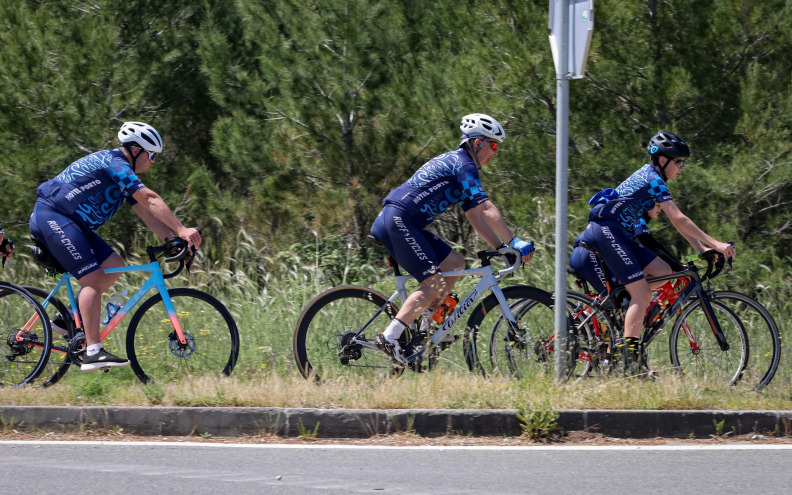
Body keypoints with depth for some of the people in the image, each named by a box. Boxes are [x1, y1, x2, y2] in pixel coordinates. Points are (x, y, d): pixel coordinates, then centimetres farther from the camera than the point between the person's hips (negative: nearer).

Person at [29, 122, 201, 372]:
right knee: (93, 277, -17)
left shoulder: (123, 174, 17)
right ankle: (92, 352, -22)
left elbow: (146, 212, 14)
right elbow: (150, 199, -22)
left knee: (114, 266, 5)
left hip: (69, 223, 10)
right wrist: (181, 230, -26)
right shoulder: (114, 163, -14)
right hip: (51, 217, -10)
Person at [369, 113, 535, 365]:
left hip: (406, 225, 10)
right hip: (397, 221, -10)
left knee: (455, 263, 11)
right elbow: (486, 209, -15)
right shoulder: (463, 164, -8)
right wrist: (515, 242, -13)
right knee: (435, 284, -14)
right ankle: (389, 338, -19)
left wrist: (501, 247, 15)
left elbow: (475, 216, 23)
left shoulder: (459, 164, 23)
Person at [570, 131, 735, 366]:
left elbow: (676, 221, 18)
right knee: (642, 292, -14)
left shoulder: (651, 176, 18)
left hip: (618, 235, 10)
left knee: (665, 272, 4)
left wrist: (701, 249, 10)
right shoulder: (653, 180, -13)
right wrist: (715, 244, -19)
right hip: (606, 231, -10)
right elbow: (678, 220, -18)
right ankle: (629, 361, -19)